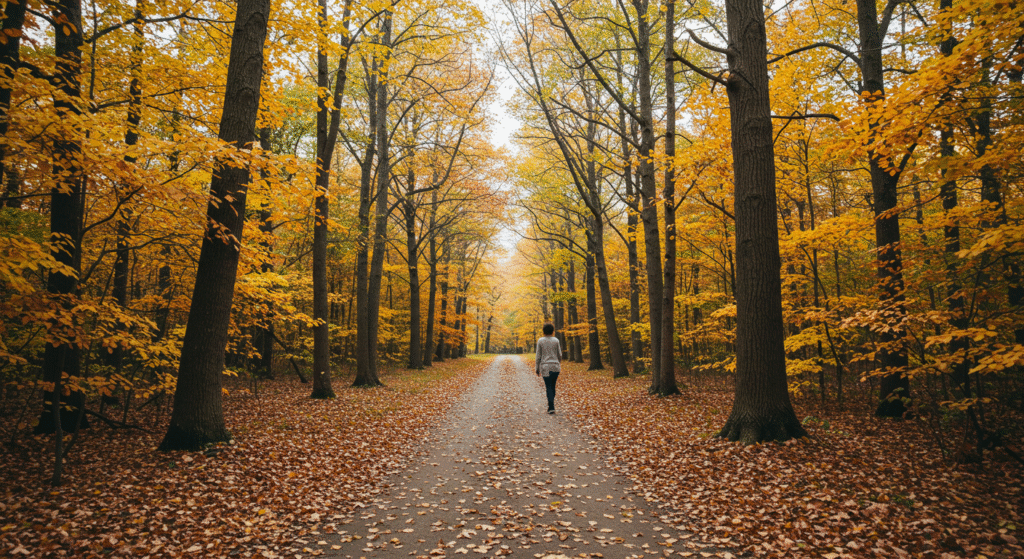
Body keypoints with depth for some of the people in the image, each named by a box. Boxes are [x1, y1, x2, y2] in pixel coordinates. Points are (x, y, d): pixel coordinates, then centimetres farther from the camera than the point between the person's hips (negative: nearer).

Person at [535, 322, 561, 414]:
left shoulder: (540, 341, -2)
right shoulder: (556, 340, 1)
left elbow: (538, 356, -2)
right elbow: (559, 355, 4)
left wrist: (538, 369, 5)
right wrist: (560, 365, 21)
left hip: (545, 367, -1)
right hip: (555, 366, 1)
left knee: (549, 387, 0)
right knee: (553, 386, 15)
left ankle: (551, 407, -9)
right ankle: (550, 404, 23)